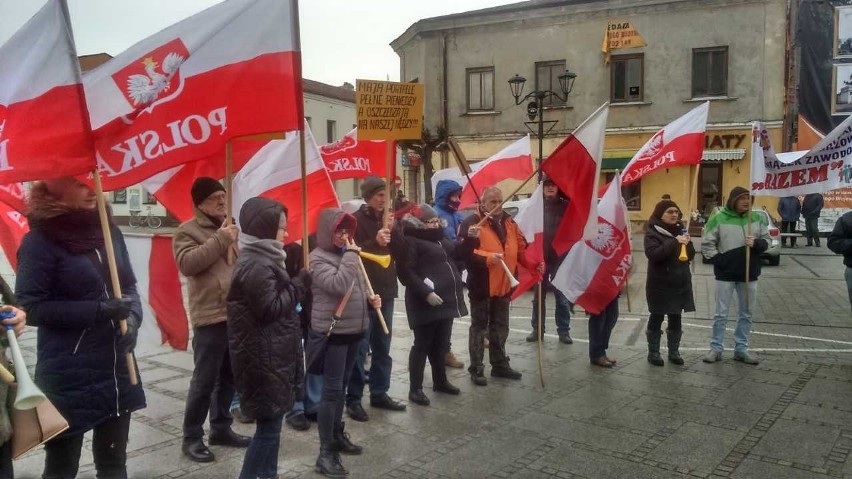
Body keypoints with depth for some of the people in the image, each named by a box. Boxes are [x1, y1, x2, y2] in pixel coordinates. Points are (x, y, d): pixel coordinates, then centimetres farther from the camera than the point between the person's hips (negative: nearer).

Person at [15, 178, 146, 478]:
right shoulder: (40, 241, -10)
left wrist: (133, 317, -9)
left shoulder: (109, 231, 5)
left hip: (116, 368, 5)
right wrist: (100, 310, -19)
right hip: (68, 375, -5)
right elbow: (31, 307, -12)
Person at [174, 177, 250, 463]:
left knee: (229, 378, 15)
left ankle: (221, 428, 29)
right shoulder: (188, 231, -2)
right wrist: (220, 241, -18)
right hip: (210, 317, -7)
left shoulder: (231, 228, 18)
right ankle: (192, 437, 12)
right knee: (204, 380, -1)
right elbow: (187, 263, -20)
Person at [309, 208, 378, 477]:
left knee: (341, 387, 18)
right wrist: (350, 254, -21)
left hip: (353, 330, 8)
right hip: (332, 332, -8)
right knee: (331, 390, -5)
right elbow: (339, 286, -28)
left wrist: (370, 299, 4)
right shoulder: (319, 258, -13)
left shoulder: (347, 254, 11)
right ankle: (325, 452, 2)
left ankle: (338, 435, 32)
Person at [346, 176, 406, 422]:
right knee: (360, 349, -3)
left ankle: (379, 394, 24)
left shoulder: (387, 219, 13)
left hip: (385, 291, 7)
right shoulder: (356, 220, -7)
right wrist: (375, 242, -28)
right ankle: (353, 399, 7)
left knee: (382, 347, 14)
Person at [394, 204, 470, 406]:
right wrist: (426, 293, -26)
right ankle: (415, 388, 6)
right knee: (422, 345, -2)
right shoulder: (411, 241, -12)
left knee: (441, 344, 18)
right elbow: (406, 273, -19)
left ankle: (440, 381, 32)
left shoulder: (441, 238, 15)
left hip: (446, 300, 8)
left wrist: (469, 239, 4)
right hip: (425, 303, -8)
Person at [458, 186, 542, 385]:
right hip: (481, 285, -6)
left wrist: (534, 263, 0)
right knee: (479, 327, 3)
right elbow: (466, 252, -21)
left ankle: (500, 364, 29)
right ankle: (476, 368, 11)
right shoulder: (472, 223, -11)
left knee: (500, 326, 16)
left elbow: (520, 249, 14)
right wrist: (488, 258, -32)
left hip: (503, 284, 7)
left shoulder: (509, 222, 11)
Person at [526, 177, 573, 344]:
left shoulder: (566, 206, 0)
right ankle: (537, 330, 21)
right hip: (539, 258, 1)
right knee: (538, 297, 10)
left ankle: (564, 331, 15)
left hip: (560, 258, -1)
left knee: (562, 297, 5)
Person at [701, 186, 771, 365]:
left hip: (749, 274, 4)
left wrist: (757, 243, -13)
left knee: (746, 314, 11)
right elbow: (707, 244, -5)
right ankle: (716, 348, 13)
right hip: (725, 274, -3)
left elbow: (767, 241, 8)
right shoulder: (718, 218, -7)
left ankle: (741, 349, 22)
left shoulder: (757, 218, 3)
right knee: (721, 314, 4)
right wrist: (718, 260, -13)